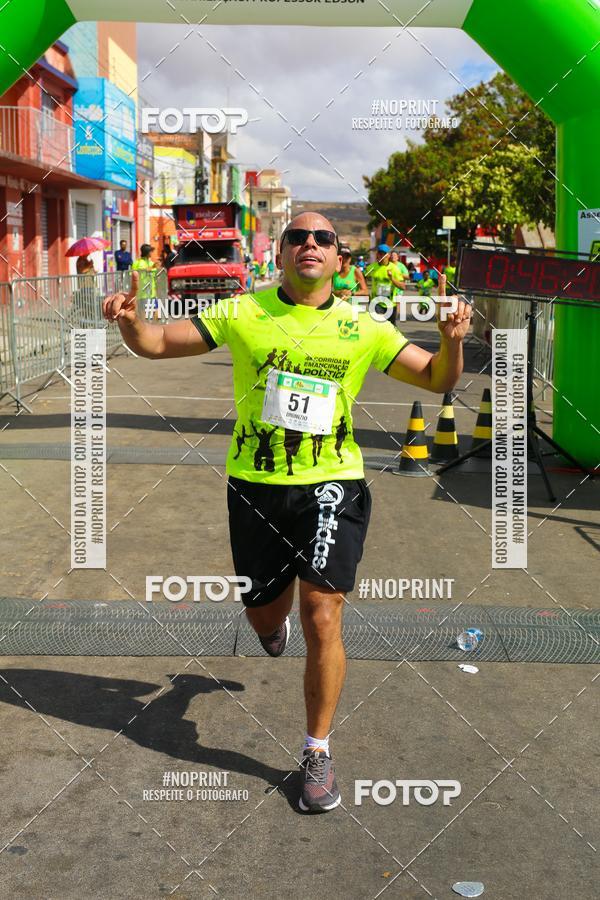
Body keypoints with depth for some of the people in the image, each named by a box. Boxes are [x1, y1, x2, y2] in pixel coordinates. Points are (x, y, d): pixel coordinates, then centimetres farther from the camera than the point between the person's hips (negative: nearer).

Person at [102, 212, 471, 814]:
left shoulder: (363, 330, -1)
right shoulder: (241, 314, -2)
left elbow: (437, 380, 4)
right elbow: (157, 344, 2)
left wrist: (452, 340, -18)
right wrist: (129, 323, -20)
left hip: (330, 486, -1)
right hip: (255, 487, 1)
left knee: (321, 620, -9)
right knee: (263, 615, 15)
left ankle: (317, 753, 10)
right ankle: (275, 621, 57)